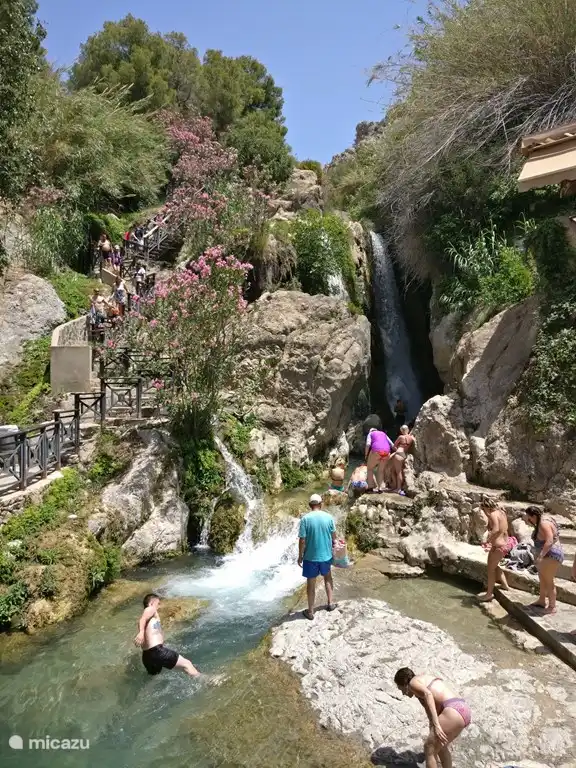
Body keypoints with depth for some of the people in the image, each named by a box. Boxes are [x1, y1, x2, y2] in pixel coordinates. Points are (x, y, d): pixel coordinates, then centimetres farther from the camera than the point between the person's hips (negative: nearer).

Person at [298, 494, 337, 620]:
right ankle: (330, 604, 36)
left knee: (311, 583, 10)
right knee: (328, 578, 26)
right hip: (326, 555, 2)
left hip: (311, 557, -2)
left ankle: (310, 612, 21)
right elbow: (334, 536, 3)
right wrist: (334, 545, 24)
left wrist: (300, 556, -2)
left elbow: (302, 540, -14)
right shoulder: (329, 517, -8)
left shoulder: (305, 519, -16)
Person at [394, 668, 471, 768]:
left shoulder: (413, 682, 6)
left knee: (429, 749, 7)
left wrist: (436, 725, -23)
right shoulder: (428, 682, 31)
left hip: (454, 713, -9)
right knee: (439, 746, 28)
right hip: (464, 711, 9)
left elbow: (428, 695, -17)